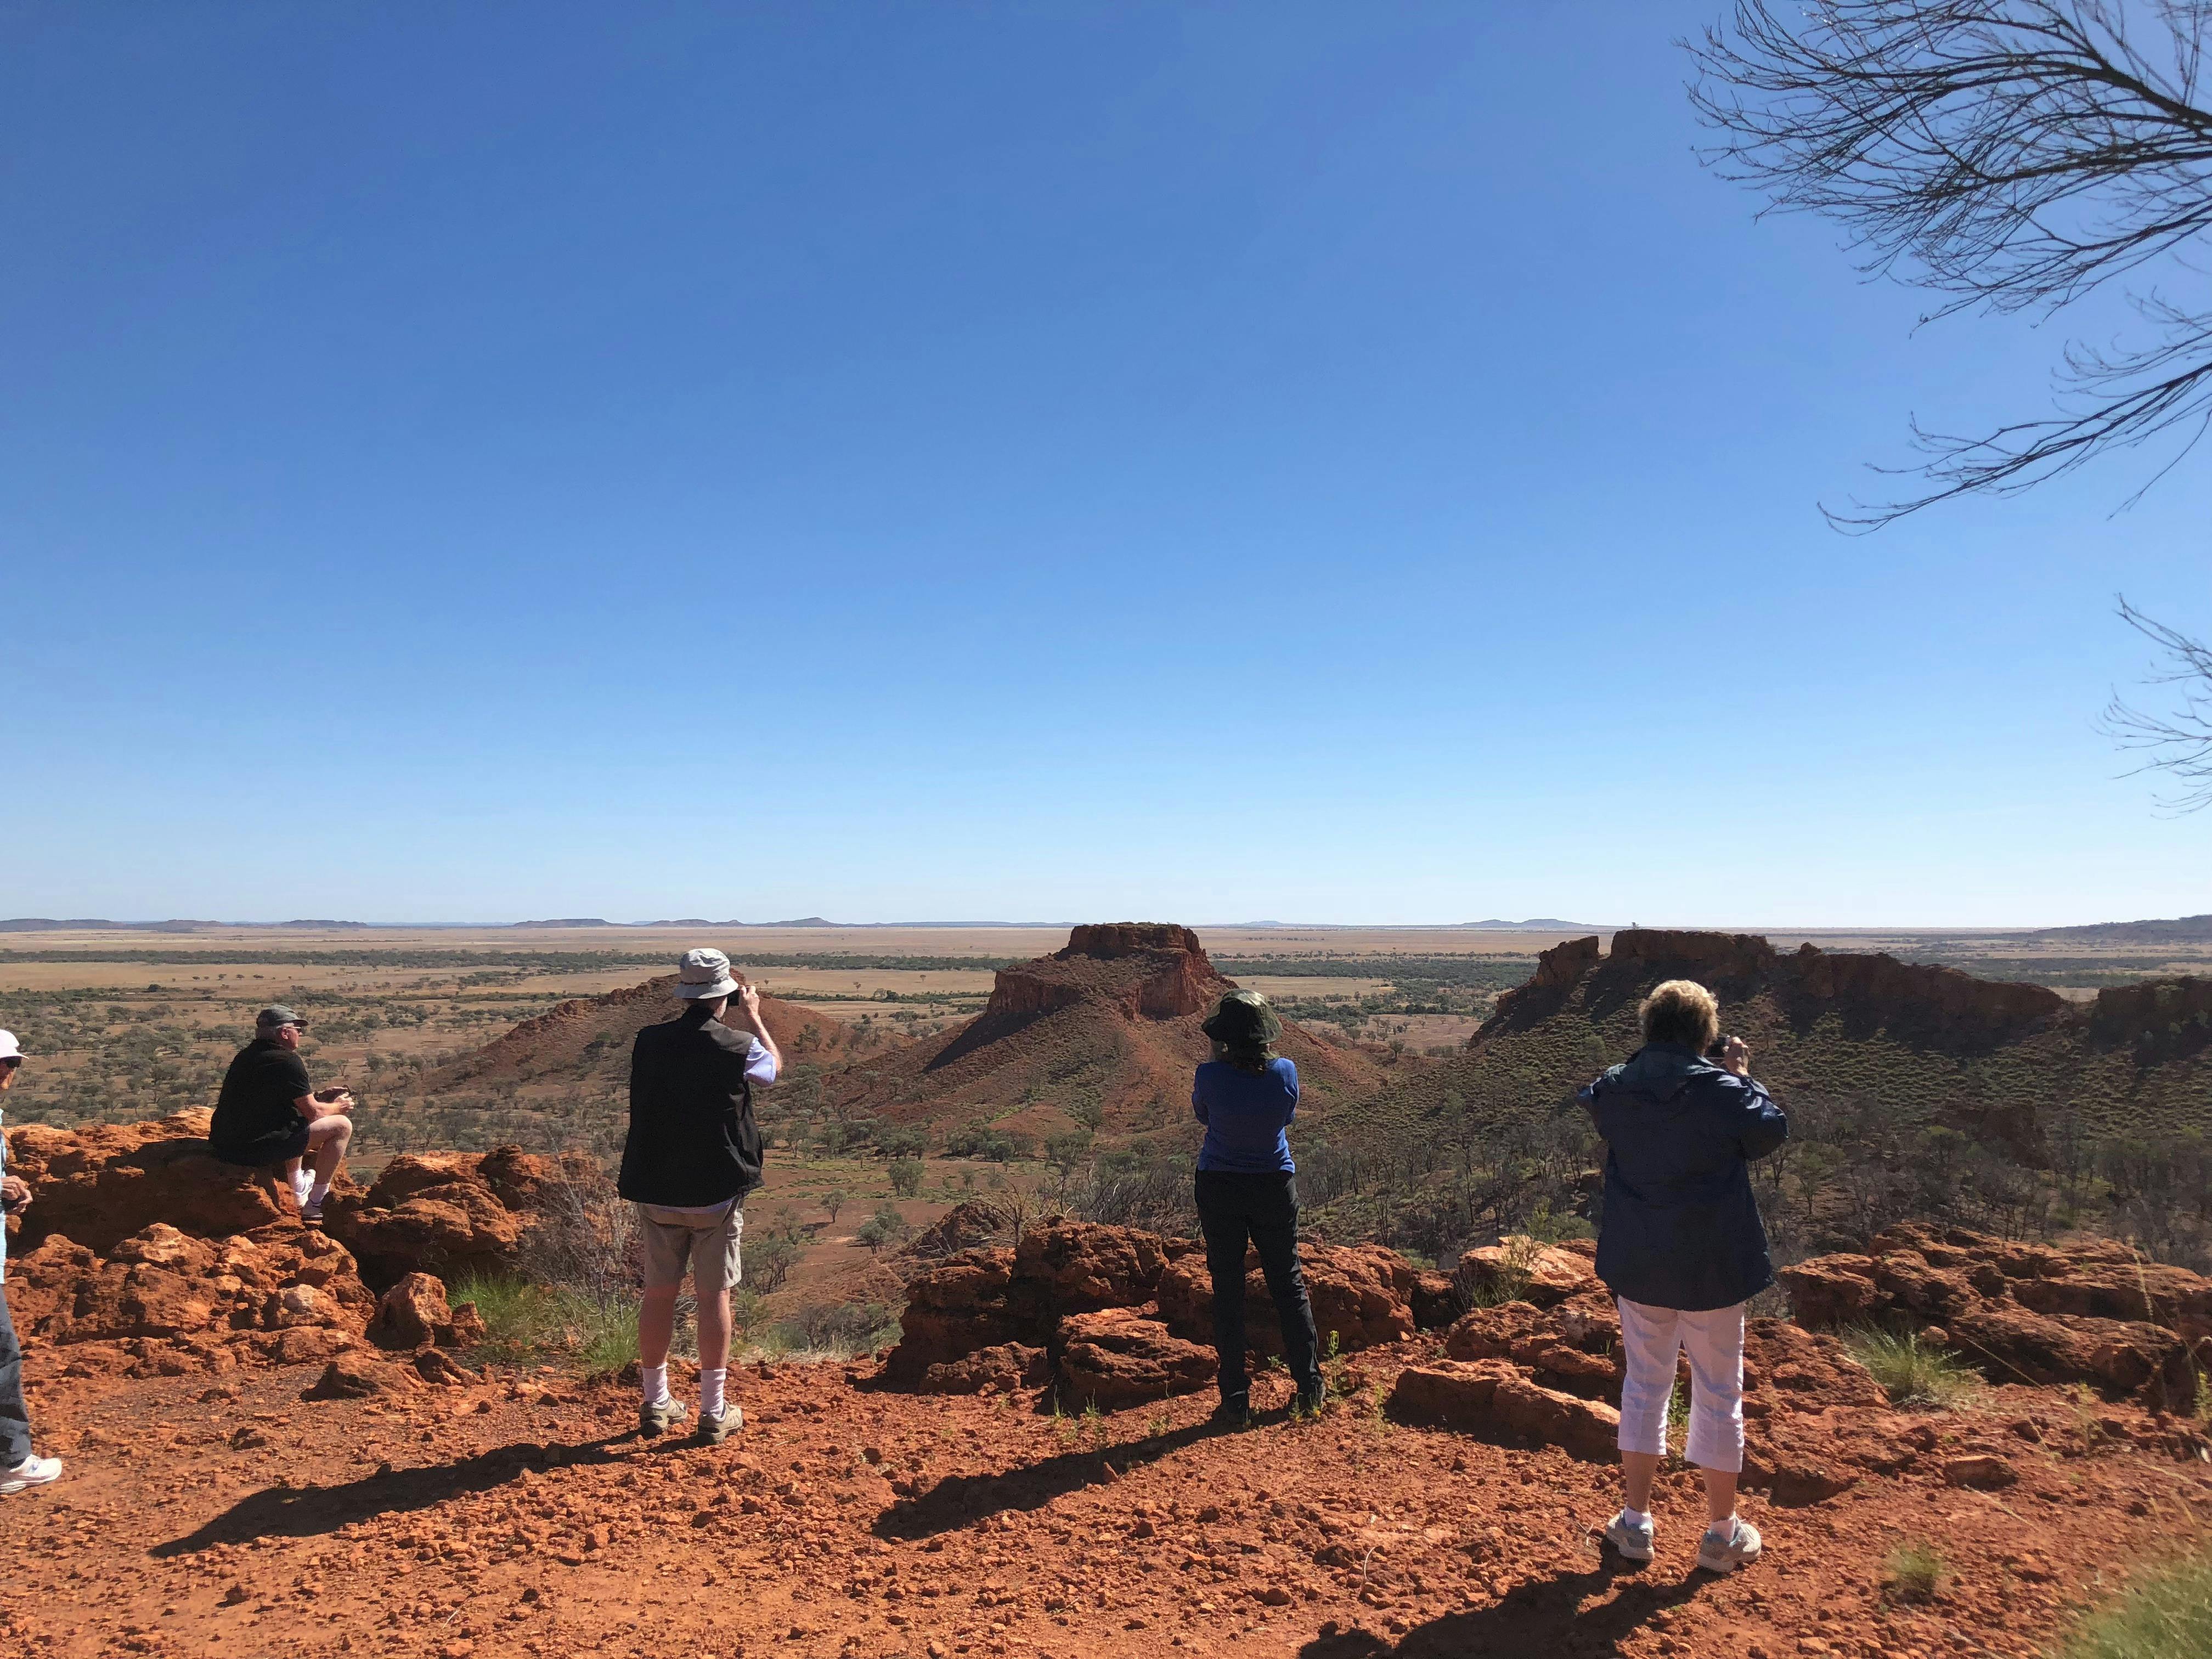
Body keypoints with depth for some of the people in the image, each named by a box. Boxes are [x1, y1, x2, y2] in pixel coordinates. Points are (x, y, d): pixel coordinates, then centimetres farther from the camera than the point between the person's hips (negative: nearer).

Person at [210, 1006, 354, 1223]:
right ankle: (315, 1204, 1)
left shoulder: (245, 1056, 13)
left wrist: (319, 1097, 24)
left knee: (294, 1120, 34)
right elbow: (314, 1113, -8)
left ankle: (299, 1188, 42)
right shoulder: (288, 1061, -14)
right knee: (342, 1126, -2)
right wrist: (338, 1107, 12)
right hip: (257, 1151, -9)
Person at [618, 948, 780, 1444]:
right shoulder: (738, 1047, -12)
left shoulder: (648, 1042, -4)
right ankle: (714, 1412, 11)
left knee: (658, 1294, 12)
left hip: (656, 1191, 3)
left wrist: (730, 1022, 25)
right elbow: (775, 1066, 10)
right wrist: (753, 1018, 21)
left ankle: (656, 1404, 23)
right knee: (713, 1297, 5)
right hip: (717, 1194, -3)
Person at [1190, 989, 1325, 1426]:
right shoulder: (1284, 1072, -16)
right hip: (1275, 1183, 2)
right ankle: (1310, 1388, 24)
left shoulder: (1211, 1077, -21)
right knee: (1288, 1283, 16)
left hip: (1219, 1187, -1)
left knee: (1227, 1290, 8)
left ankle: (1236, 1401, 10)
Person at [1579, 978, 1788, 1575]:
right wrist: (1743, 1076, 8)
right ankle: (1721, 1532, 23)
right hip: (1713, 1267, -3)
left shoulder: (1614, 1089, -7)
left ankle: (1636, 1521, 22)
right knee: (1718, 1392, 12)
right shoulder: (1722, 1091, -17)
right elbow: (1772, 1132, -1)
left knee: (1645, 1384, 16)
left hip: (1637, 1263, 3)